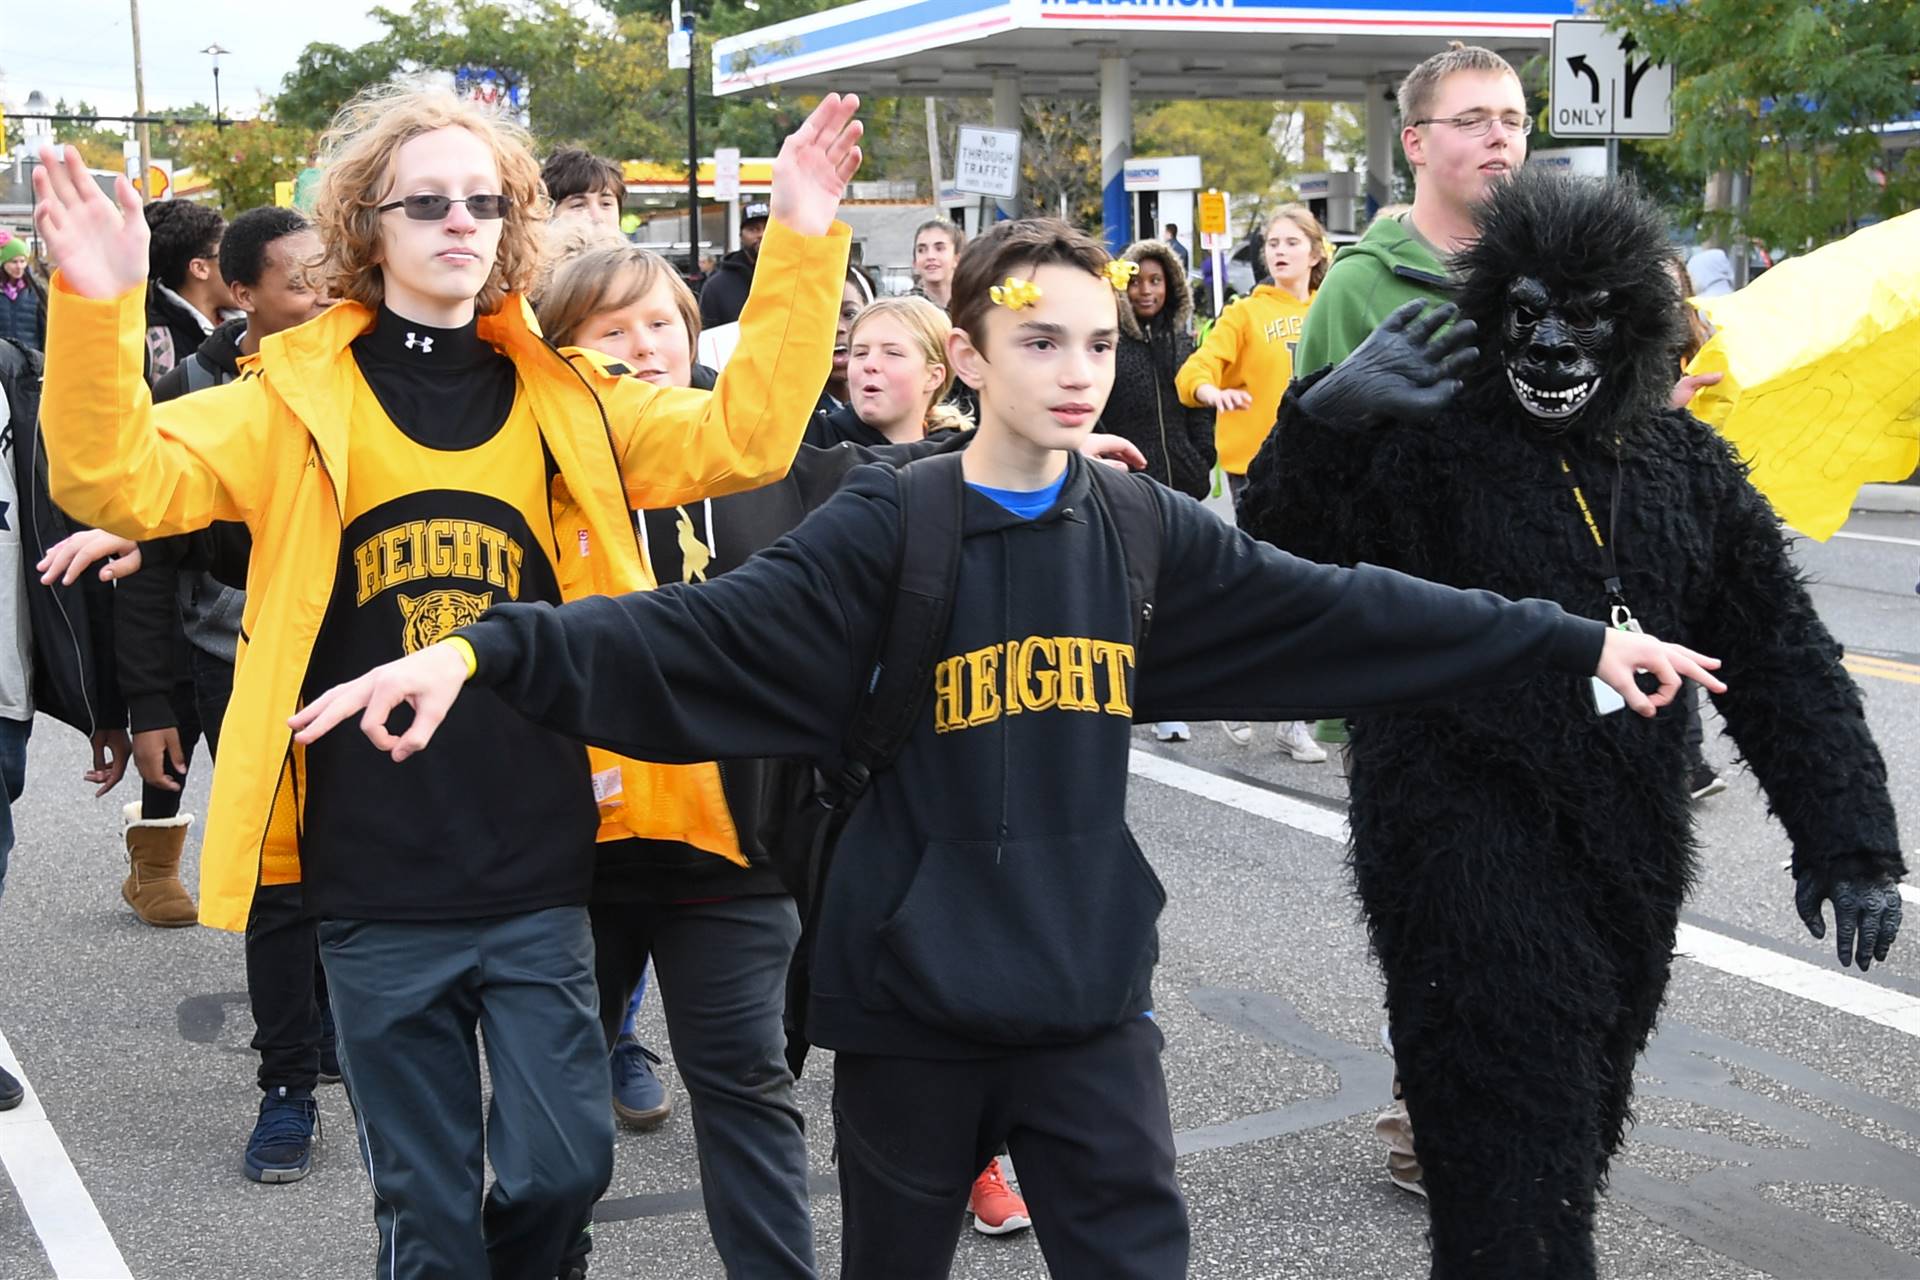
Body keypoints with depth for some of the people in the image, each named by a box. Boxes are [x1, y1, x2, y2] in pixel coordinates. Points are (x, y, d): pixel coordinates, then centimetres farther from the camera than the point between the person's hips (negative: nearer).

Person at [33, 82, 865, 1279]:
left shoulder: (566, 398, 6)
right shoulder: (299, 397, 0)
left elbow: (743, 437, -4)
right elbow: (121, 481, -10)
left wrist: (802, 245, -12)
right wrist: (95, 310, -26)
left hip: (538, 875, 1)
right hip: (375, 884, -1)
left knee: (564, 1167, 6)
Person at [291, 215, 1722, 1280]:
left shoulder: (1148, 528, 2)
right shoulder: (887, 526, -10)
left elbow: (1343, 611, 4)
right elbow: (705, 627, -21)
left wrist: (1581, 640, 4)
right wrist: (488, 649, -36)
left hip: (1092, 986, 3)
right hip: (913, 986, -2)